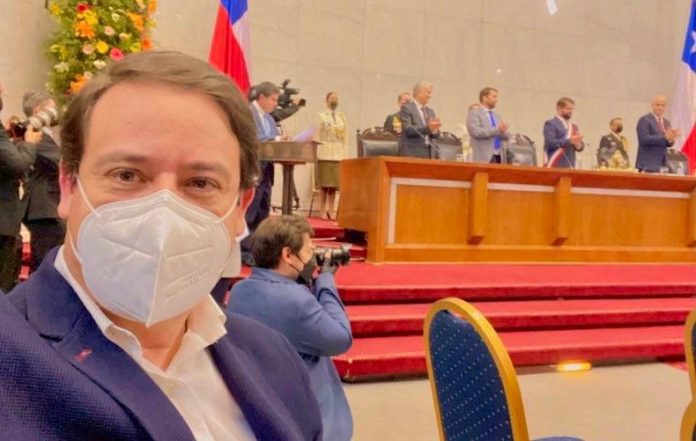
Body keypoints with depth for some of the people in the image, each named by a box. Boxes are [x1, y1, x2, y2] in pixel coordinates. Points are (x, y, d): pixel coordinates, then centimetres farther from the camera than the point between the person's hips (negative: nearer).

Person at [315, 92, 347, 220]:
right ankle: (323, 210, 5)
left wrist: (344, 153, 3)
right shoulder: (321, 116, 4)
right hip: (324, 154, -2)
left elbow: (346, 137, 11)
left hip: (338, 154, 3)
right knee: (324, 183, -2)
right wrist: (317, 153, -7)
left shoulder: (342, 117, 12)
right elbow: (317, 136, 0)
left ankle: (331, 210, 7)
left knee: (334, 183, 1)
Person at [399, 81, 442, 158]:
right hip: (411, 153, -6)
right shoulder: (406, 108, -1)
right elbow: (407, 129, -14)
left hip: (428, 154, 6)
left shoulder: (430, 111, 17)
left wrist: (434, 129, -9)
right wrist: (427, 128, -23)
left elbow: (436, 134, 14)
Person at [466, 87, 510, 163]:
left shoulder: (497, 116, 24)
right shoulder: (474, 113, 2)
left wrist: (502, 131, -6)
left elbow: (507, 136, 17)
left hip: (499, 157, 7)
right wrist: (497, 130, -17)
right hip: (484, 158, -7)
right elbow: (476, 132, -15)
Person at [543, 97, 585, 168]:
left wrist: (578, 144, -8)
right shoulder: (550, 124, -2)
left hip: (570, 167, 7)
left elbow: (580, 147, 15)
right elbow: (550, 143, -15)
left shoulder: (574, 127, 18)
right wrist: (569, 140, -18)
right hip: (555, 167, -7)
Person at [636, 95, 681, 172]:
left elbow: (669, 143, 14)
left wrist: (670, 139, -10)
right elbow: (644, 139, -18)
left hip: (662, 163, 7)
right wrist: (665, 137, -22)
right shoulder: (644, 120, -5)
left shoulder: (667, 122, 17)